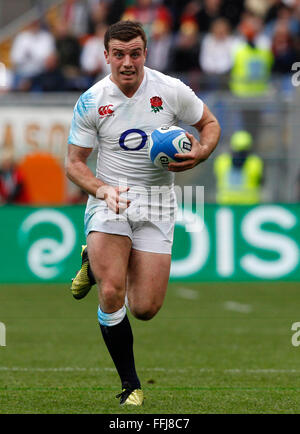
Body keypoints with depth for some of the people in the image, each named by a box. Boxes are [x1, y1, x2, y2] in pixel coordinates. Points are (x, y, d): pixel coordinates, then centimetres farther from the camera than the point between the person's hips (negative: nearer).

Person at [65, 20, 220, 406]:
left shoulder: (171, 91, -4)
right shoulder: (91, 102, -4)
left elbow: (209, 123, 11)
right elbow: (74, 163, 2)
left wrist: (199, 153, -11)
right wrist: (100, 188, -18)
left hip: (156, 205, 1)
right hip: (109, 200, -1)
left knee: (145, 309, -5)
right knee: (112, 294, -22)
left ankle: (96, 265, 28)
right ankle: (130, 385, -2)